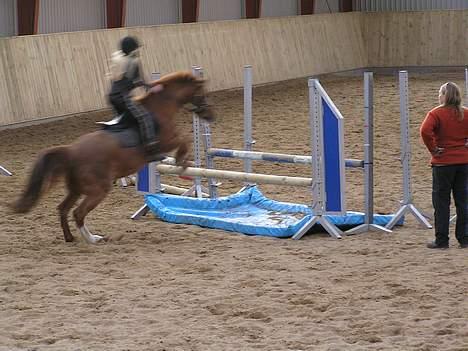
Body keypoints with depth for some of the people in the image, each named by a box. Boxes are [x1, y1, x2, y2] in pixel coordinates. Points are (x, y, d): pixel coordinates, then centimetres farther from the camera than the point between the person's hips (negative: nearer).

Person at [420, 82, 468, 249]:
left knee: (441, 202, 3)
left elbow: (425, 131, -25)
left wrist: (433, 149, -14)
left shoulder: (436, 113, -9)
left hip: (443, 162, -4)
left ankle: (441, 240, 3)